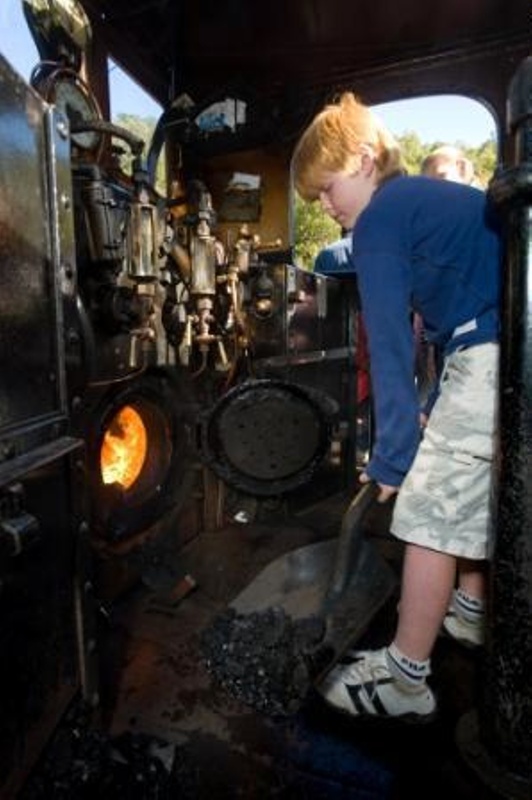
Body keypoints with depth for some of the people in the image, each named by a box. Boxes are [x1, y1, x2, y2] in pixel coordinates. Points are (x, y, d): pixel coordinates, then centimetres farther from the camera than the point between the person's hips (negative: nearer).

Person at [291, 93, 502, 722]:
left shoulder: (380, 219, -5)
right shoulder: (435, 197, 23)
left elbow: (391, 350, -10)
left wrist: (391, 459, -5)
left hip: (490, 356, -10)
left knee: (432, 508, -4)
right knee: (478, 487, 23)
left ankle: (404, 679, 7)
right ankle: (469, 607, 44)